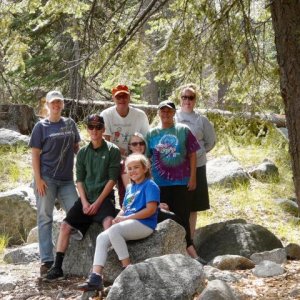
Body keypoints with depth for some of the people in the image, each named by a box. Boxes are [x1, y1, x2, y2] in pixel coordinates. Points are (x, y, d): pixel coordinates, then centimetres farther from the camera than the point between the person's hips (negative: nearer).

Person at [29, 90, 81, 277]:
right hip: (46, 179, -4)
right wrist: (38, 179, -11)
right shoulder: (41, 126, 0)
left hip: (67, 179, 4)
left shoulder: (70, 124, 10)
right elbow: (35, 154, -3)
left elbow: (77, 147, 17)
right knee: (45, 218, 0)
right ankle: (47, 260, 1)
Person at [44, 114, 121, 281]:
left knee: (108, 221, -34)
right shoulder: (83, 152, 11)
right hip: (86, 198, 5)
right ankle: (58, 268, -5)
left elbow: (112, 179, -6)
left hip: (104, 197, -5)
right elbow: (80, 179, 10)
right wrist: (84, 202, -5)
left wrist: (98, 202, -12)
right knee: (66, 225, -9)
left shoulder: (112, 150, -2)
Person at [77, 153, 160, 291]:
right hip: (129, 224, 8)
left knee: (114, 230, -31)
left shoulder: (150, 185, -5)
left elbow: (151, 209, -16)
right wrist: (118, 218, -2)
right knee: (102, 238, -12)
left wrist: (126, 218, -14)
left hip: (144, 224, -8)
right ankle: (96, 277, -21)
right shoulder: (130, 187, 22)